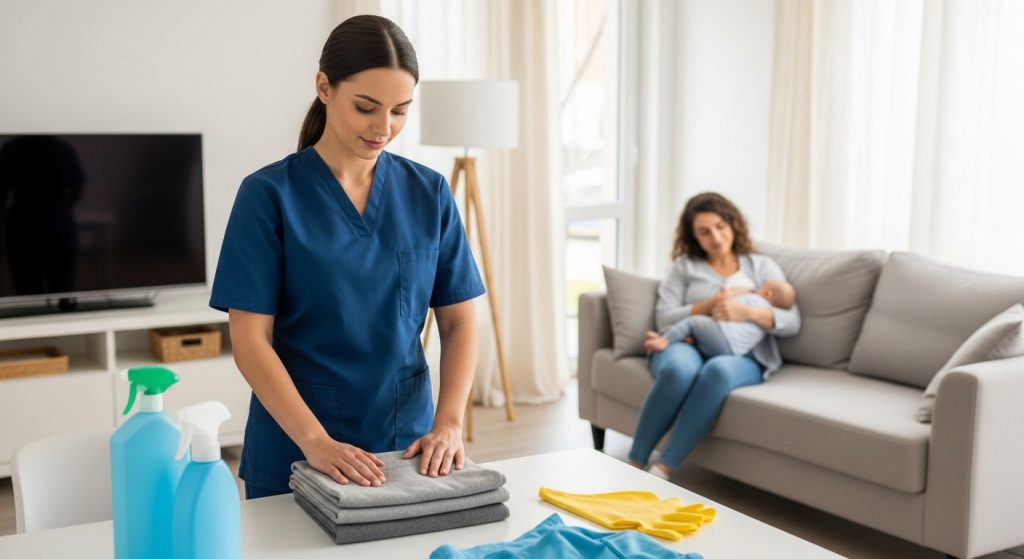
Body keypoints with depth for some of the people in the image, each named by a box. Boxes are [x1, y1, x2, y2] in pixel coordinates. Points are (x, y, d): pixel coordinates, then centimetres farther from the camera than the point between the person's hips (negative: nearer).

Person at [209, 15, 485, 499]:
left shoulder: (429, 194, 0)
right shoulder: (269, 194, -10)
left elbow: (458, 321, 2)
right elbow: (250, 340, -12)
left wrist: (448, 423, -12)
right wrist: (315, 441, -22)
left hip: (406, 447, 3)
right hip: (295, 454, -3)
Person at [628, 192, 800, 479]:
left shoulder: (762, 266, 18)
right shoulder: (684, 266, 18)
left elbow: (791, 322, 5)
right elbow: (664, 319, 5)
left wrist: (747, 312, -13)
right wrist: (708, 305, -9)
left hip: (741, 357, 0)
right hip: (688, 345, 0)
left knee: (719, 370, -39)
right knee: (680, 368, -39)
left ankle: (662, 469, -38)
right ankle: (635, 464, -29)